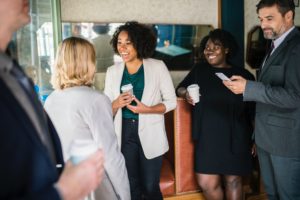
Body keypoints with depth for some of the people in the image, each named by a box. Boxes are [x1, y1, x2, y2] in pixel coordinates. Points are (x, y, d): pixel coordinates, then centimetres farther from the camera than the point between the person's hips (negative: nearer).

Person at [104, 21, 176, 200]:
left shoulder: (157, 67, -5)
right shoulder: (113, 71, 3)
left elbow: (171, 101, -3)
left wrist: (147, 109, -19)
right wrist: (116, 104, -16)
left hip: (150, 134, -2)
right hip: (124, 134, 3)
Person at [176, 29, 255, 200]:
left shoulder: (243, 75, -1)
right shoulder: (199, 70, 8)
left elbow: (253, 111, 1)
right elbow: (180, 88, 14)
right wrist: (185, 93, -9)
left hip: (234, 138, -2)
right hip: (207, 138, 2)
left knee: (233, 180, 8)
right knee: (207, 183, -1)